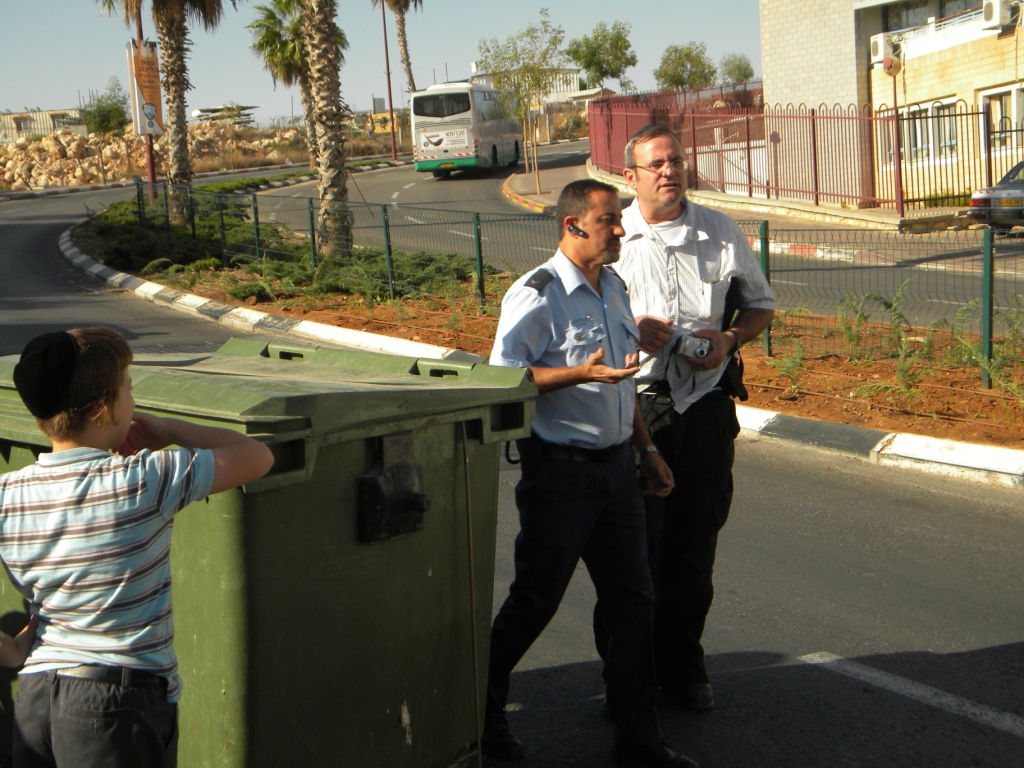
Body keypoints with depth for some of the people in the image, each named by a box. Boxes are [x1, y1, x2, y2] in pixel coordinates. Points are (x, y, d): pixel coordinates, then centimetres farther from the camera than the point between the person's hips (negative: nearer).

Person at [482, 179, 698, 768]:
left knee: (634, 598, 8)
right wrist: (581, 373, -26)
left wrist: (646, 450, 20)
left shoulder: (614, 288, 12)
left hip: (617, 465, 7)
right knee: (536, 600, 5)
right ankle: (482, 710, 26)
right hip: (561, 470, -7)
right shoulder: (537, 295, -13)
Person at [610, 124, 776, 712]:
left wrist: (730, 339, -4)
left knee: (697, 537, 9)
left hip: (706, 401, 2)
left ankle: (683, 663, 23)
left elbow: (761, 304, 17)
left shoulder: (721, 233, 7)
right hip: (634, 402, -2)